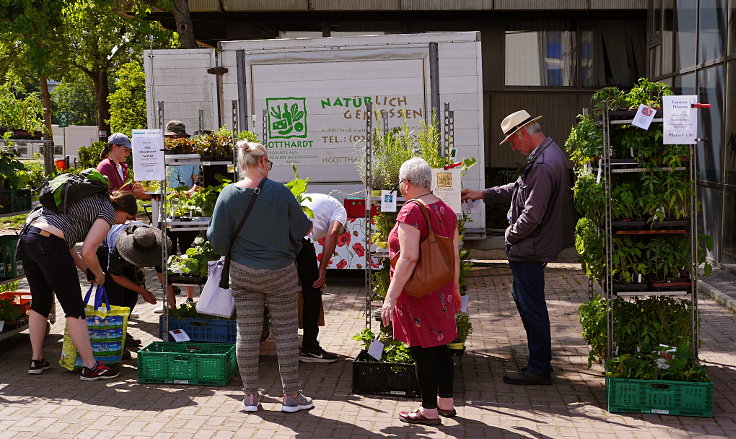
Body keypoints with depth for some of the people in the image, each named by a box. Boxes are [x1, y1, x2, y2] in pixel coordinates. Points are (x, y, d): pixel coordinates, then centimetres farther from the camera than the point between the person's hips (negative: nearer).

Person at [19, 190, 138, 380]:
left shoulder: (90, 201, 27)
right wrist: (99, 275, 10)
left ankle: (37, 360, 29)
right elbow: (87, 252, -9)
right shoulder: (107, 212, 1)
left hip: (25, 238, 9)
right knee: (74, 308, 0)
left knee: (40, 301, 21)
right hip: (48, 244, -9)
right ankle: (90, 367, 5)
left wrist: (86, 270, 25)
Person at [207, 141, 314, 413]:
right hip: (280, 272, -2)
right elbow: (302, 229, -3)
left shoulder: (228, 194, -5)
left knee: (247, 333, 8)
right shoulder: (280, 192, -11)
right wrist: (313, 225, 20)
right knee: (285, 331, 7)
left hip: (242, 273, 2)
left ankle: (250, 396, 15)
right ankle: (291, 395, 11)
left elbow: (217, 239, -3)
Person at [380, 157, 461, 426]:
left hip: (418, 293, -8)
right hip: (442, 292, 8)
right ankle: (445, 402, 28)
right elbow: (455, 255, 13)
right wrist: (455, 289, 24)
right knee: (440, 346, 17)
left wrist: (391, 297, -23)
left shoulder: (411, 212, -17)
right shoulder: (446, 210, 8)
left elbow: (409, 258, -24)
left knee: (423, 351, 1)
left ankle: (429, 411, 10)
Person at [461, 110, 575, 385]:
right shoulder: (549, 154, 10)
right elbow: (520, 188, 22)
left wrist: (511, 235, -10)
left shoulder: (543, 165, -25)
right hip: (533, 245, 11)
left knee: (532, 306, -1)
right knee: (522, 298, 20)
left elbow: (532, 214, -26)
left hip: (529, 248, -11)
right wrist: (483, 194, 20)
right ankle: (540, 360, 30)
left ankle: (539, 368, 10)